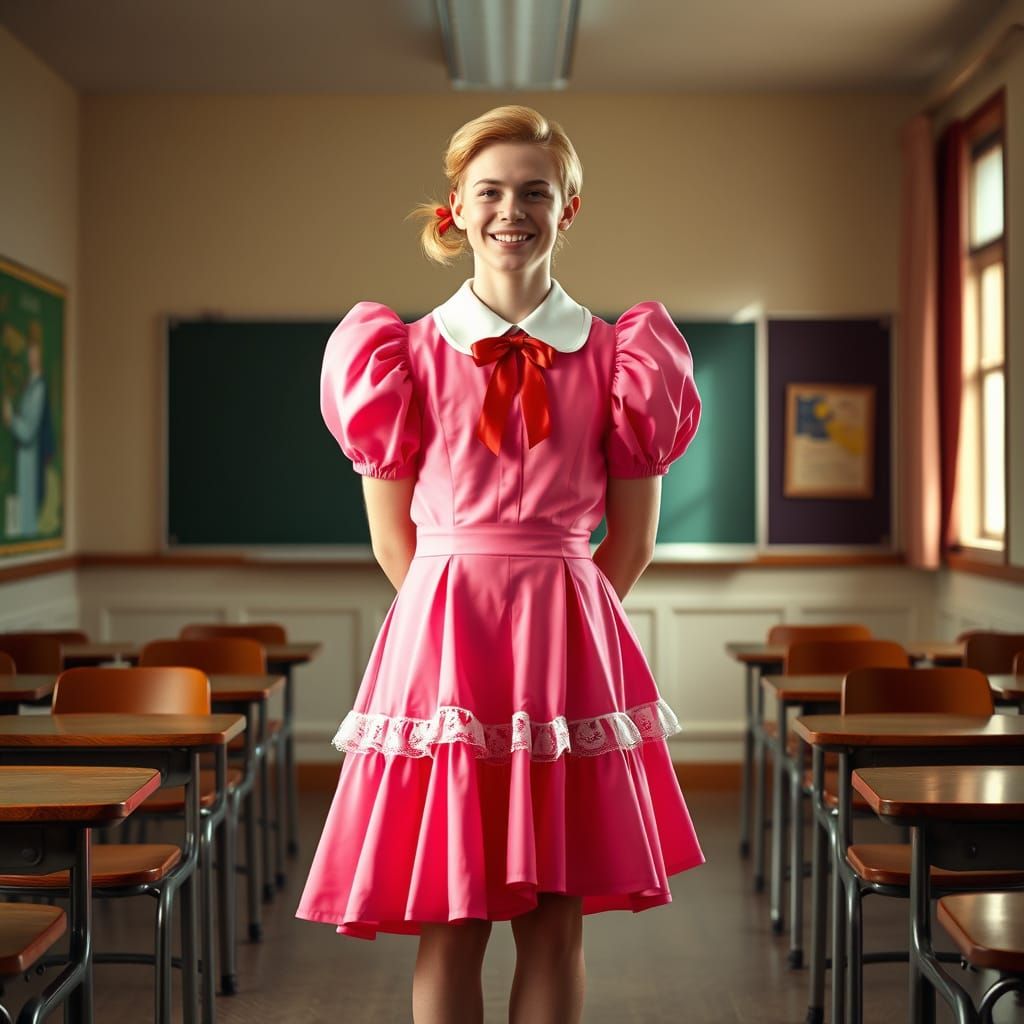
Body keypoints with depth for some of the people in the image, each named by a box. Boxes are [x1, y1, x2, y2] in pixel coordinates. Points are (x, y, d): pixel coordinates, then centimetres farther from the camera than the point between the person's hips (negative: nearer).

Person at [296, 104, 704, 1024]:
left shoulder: (615, 355, 5)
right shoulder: (413, 353, 3)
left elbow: (633, 541, 7)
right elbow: (393, 538, 6)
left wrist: (553, 620, 8)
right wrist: (466, 613, 7)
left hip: (573, 646, 1)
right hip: (441, 633, -1)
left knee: (556, 927, 5)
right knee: (450, 928, 3)